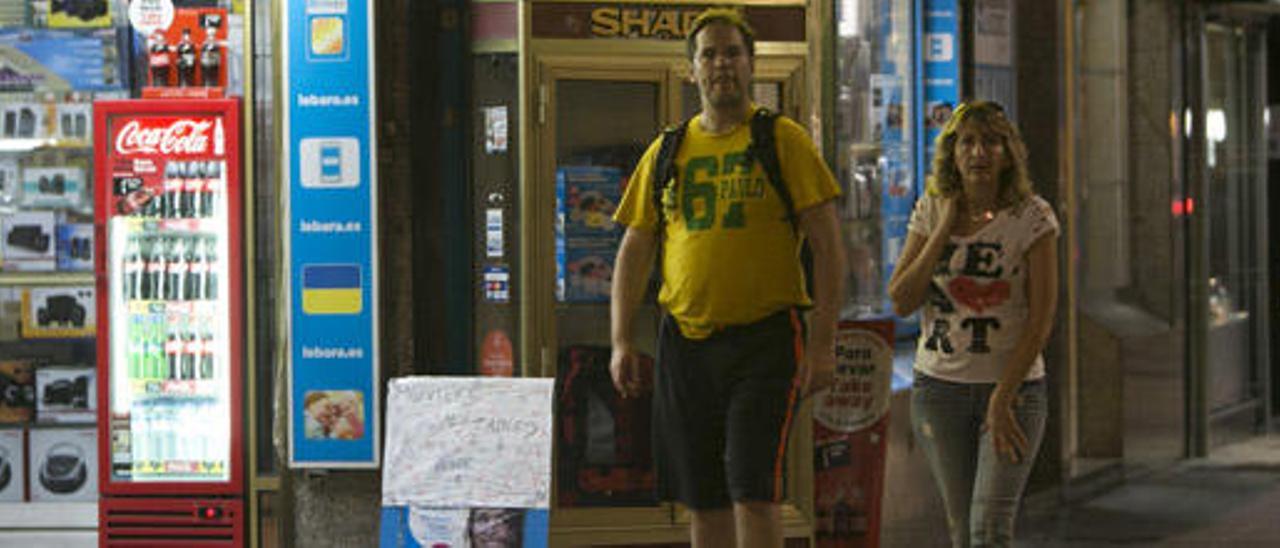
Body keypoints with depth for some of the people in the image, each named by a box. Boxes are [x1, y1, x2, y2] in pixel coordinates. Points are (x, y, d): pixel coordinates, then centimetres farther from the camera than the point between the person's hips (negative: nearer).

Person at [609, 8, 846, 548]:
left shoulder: (784, 140, 0)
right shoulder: (666, 152, 12)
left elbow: (827, 246, -3)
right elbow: (634, 251, 14)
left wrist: (822, 342, -11)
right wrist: (621, 341, 4)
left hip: (765, 340, -4)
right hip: (685, 342, 4)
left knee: (753, 489, -12)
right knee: (703, 498, 8)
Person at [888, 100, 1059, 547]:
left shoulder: (1032, 216, -7)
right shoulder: (930, 212, 3)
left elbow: (1041, 319, -9)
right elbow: (901, 302, -4)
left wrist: (1003, 397, -13)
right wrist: (944, 231, -10)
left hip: (1014, 385, -3)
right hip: (939, 387, 3)